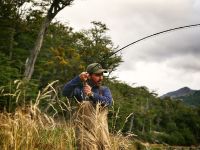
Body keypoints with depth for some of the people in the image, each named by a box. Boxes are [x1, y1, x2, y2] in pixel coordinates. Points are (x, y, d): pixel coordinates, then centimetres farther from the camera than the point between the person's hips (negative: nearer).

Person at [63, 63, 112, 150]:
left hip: (101, 130, 4)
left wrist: (92, 94, -20)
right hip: (85, 130, -3)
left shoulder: (104, 89, 11)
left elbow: (108, 102, -8)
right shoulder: (80, 89, 3)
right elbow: (66, 92, -13)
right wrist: (78, 79, -24)